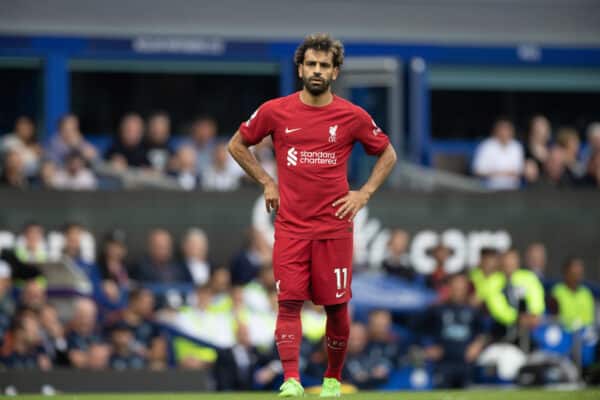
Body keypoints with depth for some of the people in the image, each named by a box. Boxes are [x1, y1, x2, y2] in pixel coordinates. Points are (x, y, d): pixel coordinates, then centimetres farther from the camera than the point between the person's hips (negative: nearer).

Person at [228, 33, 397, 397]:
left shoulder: (353, 116, 1)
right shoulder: (275, 111, 1)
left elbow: (388, 155, 15)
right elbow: (238, 145, 17)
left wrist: (364, 193, 4)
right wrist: (266, 183, 8)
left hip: (334, 227, 0)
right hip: (291, 227, 0)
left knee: (337, 306, 3)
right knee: (289, 301, -10)